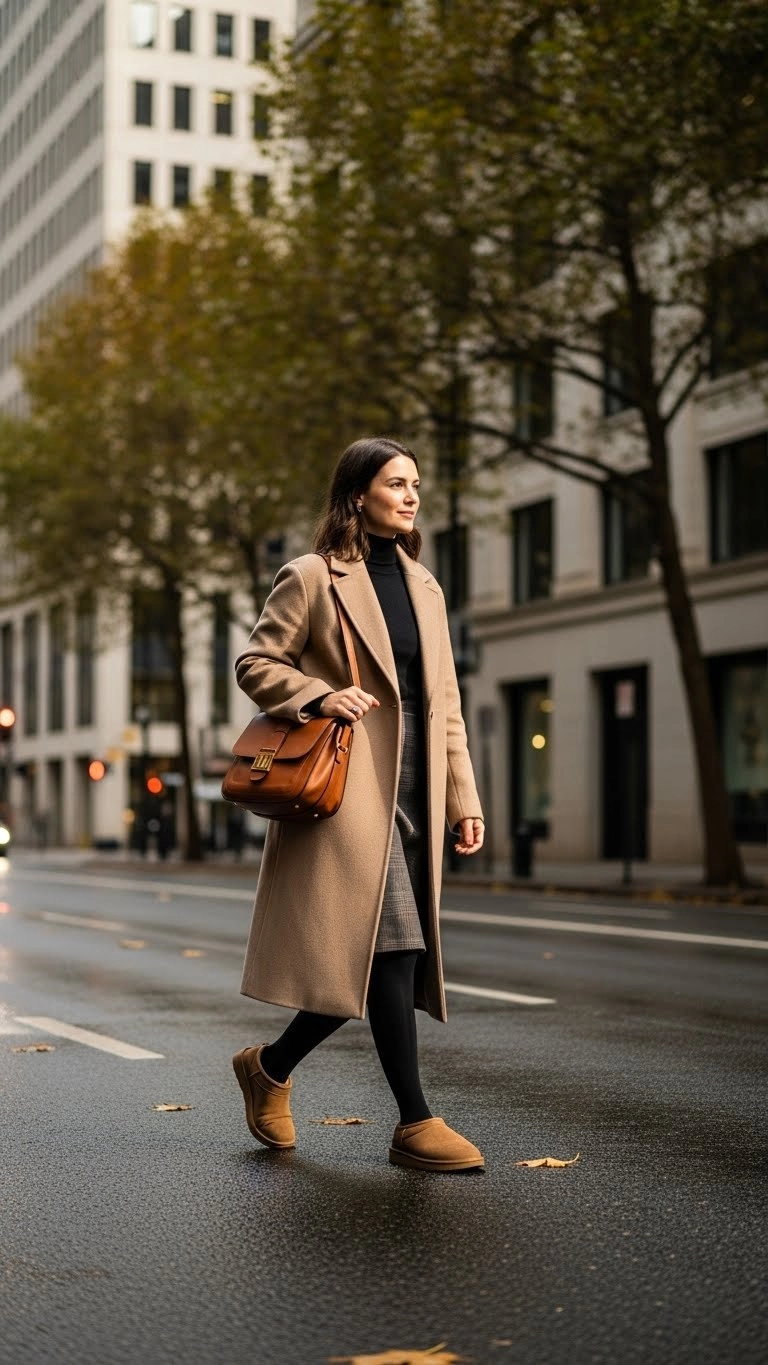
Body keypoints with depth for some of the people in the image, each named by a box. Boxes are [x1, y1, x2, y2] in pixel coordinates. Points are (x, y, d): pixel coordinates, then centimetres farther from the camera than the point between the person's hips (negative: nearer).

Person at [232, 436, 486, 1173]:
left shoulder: (423, 587, 19)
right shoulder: (312, 578, 0)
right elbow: (255, 663, 0)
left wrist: (463, 797, 12)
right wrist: (321, 696, -16)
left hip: (411, 794, 7)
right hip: (349, 788, -7)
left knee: (385, 955, 5)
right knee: (388, 946, -12)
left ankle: (269, 1066, 25)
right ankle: (415, 1124, -6)